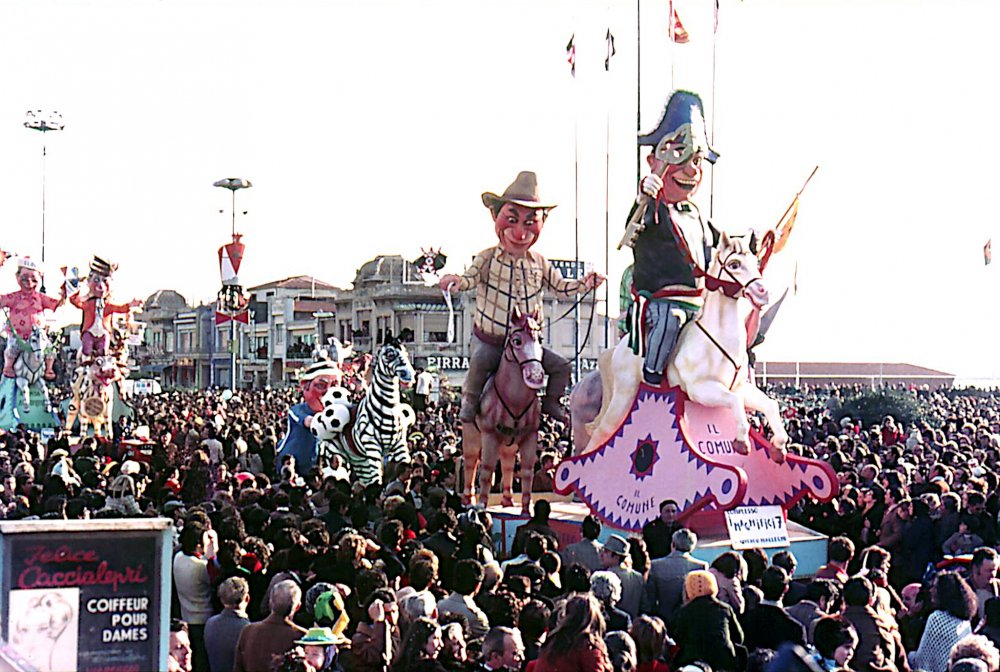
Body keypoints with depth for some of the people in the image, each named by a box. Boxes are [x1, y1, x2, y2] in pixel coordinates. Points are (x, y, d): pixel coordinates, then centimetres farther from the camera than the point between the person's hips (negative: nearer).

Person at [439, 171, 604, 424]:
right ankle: (470, 398, -9)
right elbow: (471, 277, -18)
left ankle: (551, 401, 19)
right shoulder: (488, 258, -5)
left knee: (561, 365, 0)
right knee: (479, 360, -33)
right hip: (489, 338, -4)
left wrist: (584, 283, -1)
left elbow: (560, 286, 13)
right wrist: (456, 281, -40)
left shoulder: (539, 263, 6)